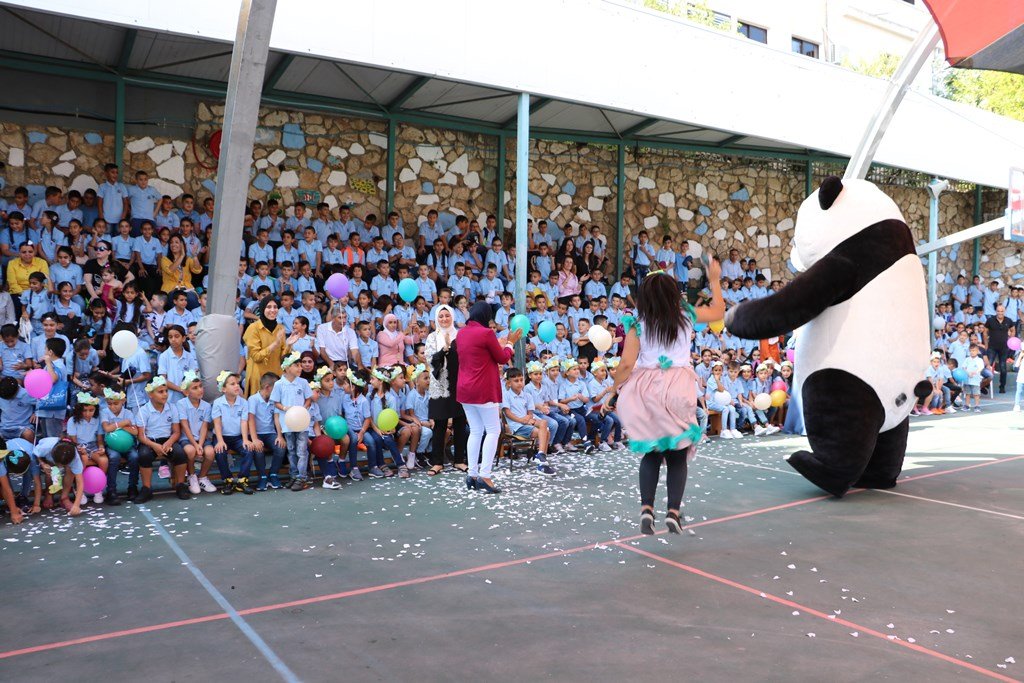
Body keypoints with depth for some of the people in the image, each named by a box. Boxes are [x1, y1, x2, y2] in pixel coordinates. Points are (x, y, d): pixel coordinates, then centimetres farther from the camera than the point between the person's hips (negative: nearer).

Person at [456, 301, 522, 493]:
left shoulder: (462, 333, 9)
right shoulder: (486, 333, -13)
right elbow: (502, 359, -3)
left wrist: (501, 344, 26)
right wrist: (510, 342, 12)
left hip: (464, 389, 8)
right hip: (483, 389, -7)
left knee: (476, 431, 13)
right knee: (493, 430, -1)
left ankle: (472, 474, 11)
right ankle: (484, 476, -8)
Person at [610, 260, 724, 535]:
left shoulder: (638, 325, -2)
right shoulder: (686, 317, 3)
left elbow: (627, 364, -8)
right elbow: (718, 312, 21)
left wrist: (614, 390, 6)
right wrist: (715, 281, 31)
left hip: (645, 389, 0)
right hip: (678, 387, 0)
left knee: (652, 453, 13)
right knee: (678, 454, 8)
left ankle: (646, 508, 1)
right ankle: (673, 512, 1)